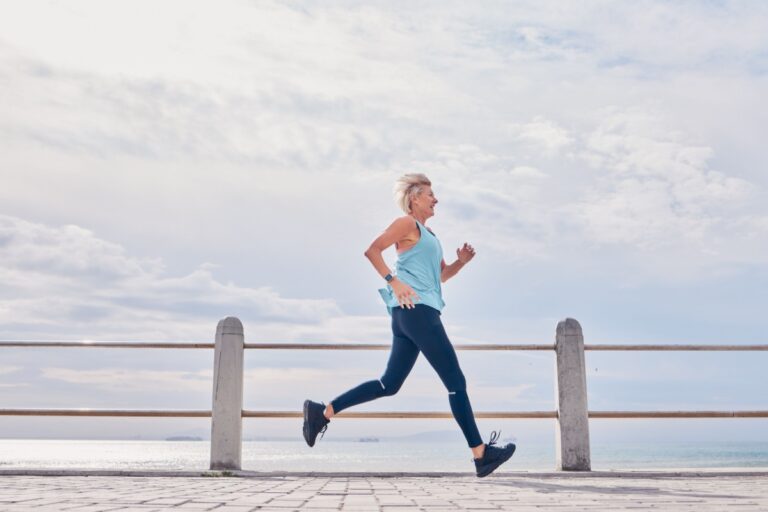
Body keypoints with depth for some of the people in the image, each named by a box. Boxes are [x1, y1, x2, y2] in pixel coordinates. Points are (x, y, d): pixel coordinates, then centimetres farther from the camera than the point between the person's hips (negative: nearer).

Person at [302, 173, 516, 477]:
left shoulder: (428, 235, 26)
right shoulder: (407, 224, -1)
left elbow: (440, 275, 30)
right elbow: (372, 250, -12)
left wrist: (460, 261, 11)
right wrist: (394, 282, -20)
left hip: (418, 314, 10)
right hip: (415, 308, -10)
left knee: (389, 384, 8)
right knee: (456, 382, -7)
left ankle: (322, 412, 10)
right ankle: (480, 453, -3)